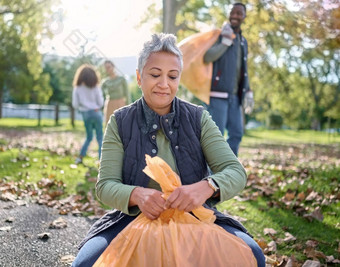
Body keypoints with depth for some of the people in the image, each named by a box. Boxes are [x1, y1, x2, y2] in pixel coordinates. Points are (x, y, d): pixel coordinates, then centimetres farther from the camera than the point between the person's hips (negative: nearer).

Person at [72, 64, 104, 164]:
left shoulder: (77, 88, -1)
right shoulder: (95, 87, -6)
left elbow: (75, 105, -2)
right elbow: (100, 103, -4)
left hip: (85, 114, 3)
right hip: (96, 113, -3)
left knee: (89, 137, 19)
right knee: (100, 138, 6)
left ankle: (80, 157, 12)